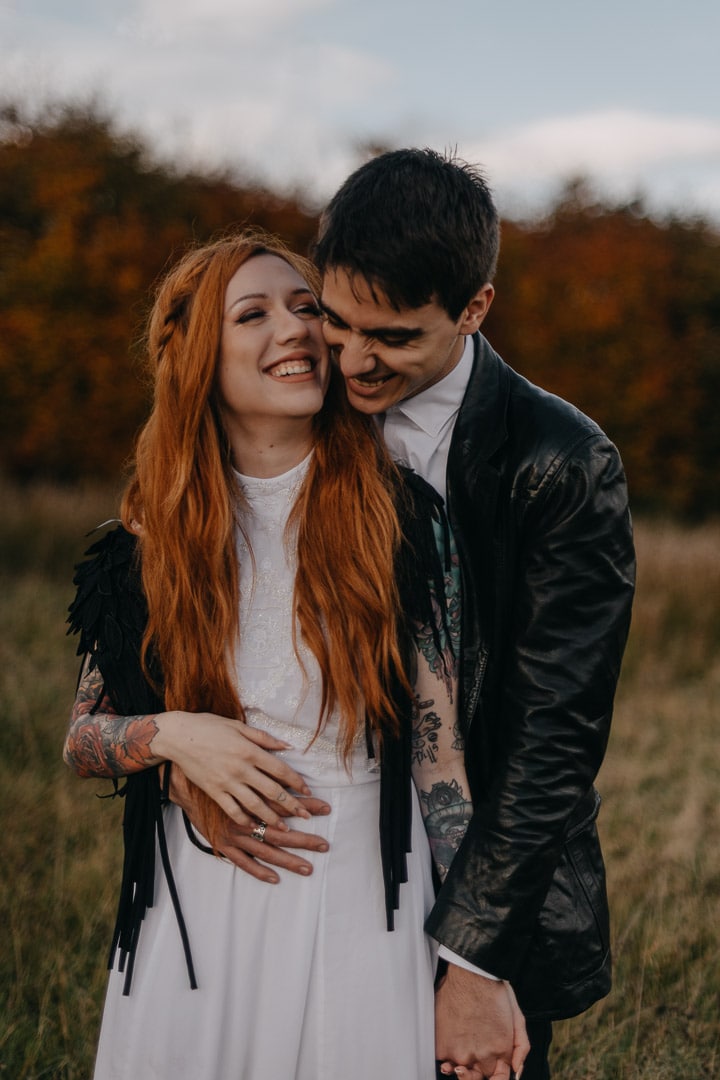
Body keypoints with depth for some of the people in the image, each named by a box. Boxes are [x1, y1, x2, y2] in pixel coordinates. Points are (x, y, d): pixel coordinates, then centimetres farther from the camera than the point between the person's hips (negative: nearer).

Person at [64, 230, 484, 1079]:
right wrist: (172, 735, -14)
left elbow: (439, 738, -6)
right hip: (197, 918, 2)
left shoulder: (399, 515, -4)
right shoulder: (156, 538, 2)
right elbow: (82, 740, 8)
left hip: (362, 913, -1)